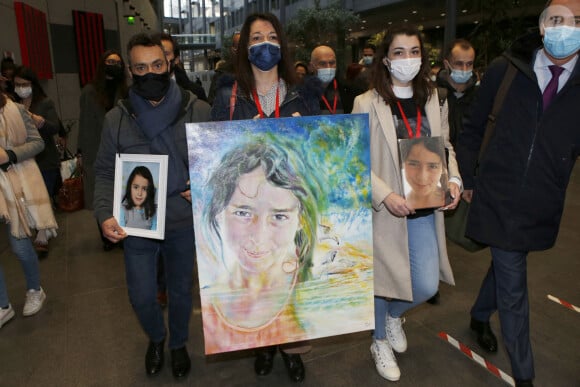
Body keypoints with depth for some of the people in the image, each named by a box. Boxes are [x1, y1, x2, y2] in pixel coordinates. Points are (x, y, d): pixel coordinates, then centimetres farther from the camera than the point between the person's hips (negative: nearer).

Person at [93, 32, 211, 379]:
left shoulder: (198, 111, -9)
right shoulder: (117, 119, -4)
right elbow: (106, 173, 1)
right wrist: (105, 214, -13)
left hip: (184, 224, -1)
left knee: (181, 291, 17)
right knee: (141, 296, 13)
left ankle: (179, 344, 46)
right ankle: (156, 338, 47)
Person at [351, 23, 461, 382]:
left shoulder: (433, 99, 6)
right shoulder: (367, 103, -8)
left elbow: (445, 146, 13)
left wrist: (453, 180, -6)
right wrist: (385, 196, -22)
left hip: (425, 210, 4)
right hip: (384, 210, -4)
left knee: (427, 286, 7)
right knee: (382, 281, 10)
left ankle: (394, 315, 42)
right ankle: (380, 342, 39)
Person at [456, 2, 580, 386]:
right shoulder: (504, 70, -6)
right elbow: (473, 128, 3)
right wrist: (467, 178, 4)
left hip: (542, 208, 2)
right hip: (499, 199, -2)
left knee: (505, 266, 22)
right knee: (513, 288, 4)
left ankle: (480, 316, 50)